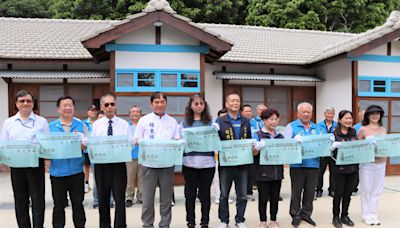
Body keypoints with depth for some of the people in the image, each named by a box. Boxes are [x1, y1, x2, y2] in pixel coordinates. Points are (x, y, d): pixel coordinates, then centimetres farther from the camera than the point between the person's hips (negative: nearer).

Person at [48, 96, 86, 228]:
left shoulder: (81, 125, 4)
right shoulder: (51, 126, 4)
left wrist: (79, 144, -19)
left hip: (76, 171, 0)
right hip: (57, 171, 0)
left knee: (78, 203, 10)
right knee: (58, 205, 9)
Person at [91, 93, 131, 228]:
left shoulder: (124, 124, 3)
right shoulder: (96, 124, 8)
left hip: (119, 163, -2)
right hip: (101, 164, 2)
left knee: (120, 199, 0)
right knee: (103, 199, 11)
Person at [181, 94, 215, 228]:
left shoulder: (210, 122, 7)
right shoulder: (185, 122, 7)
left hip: (207, 162, 0)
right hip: (189, 162, 0)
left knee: (205, 194, 8)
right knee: (190, 193, 6)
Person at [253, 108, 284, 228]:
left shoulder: (280, 136, 11)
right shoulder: (258, 135, -3)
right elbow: (254, 153, -9)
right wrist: (258, 148, -31)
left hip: (277, 172, 4)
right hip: (263, 172, -4)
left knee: (275, 198, 12)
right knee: (263, 198, 4)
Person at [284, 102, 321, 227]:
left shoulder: (316, 128, 16)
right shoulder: (292, 126, 1)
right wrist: (294, 140, -30)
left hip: (313, 164, 4)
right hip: (297, 164, -4)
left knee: (310, 191, 10)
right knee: (296, 191, 3)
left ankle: (306, 214, 24)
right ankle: (295, 215, 15)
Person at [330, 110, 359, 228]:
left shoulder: (354, 133, 9)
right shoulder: (334, 134, -6)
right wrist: (334, 146, -29)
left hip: (353, 167, 4)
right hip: (339, 168, -4)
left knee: (348, 193, 11)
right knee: (339, 193, 3)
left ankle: (345, 216, 25)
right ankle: (336, 217, 16)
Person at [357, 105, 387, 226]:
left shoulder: (383, 129, 9)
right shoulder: (363, 129, -4)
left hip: (381, 164, 4)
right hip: (367, 164, -4)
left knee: (377, 190, 9)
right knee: (366, 190, 3)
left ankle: (374, 215, 20)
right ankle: (367, 216, 14)